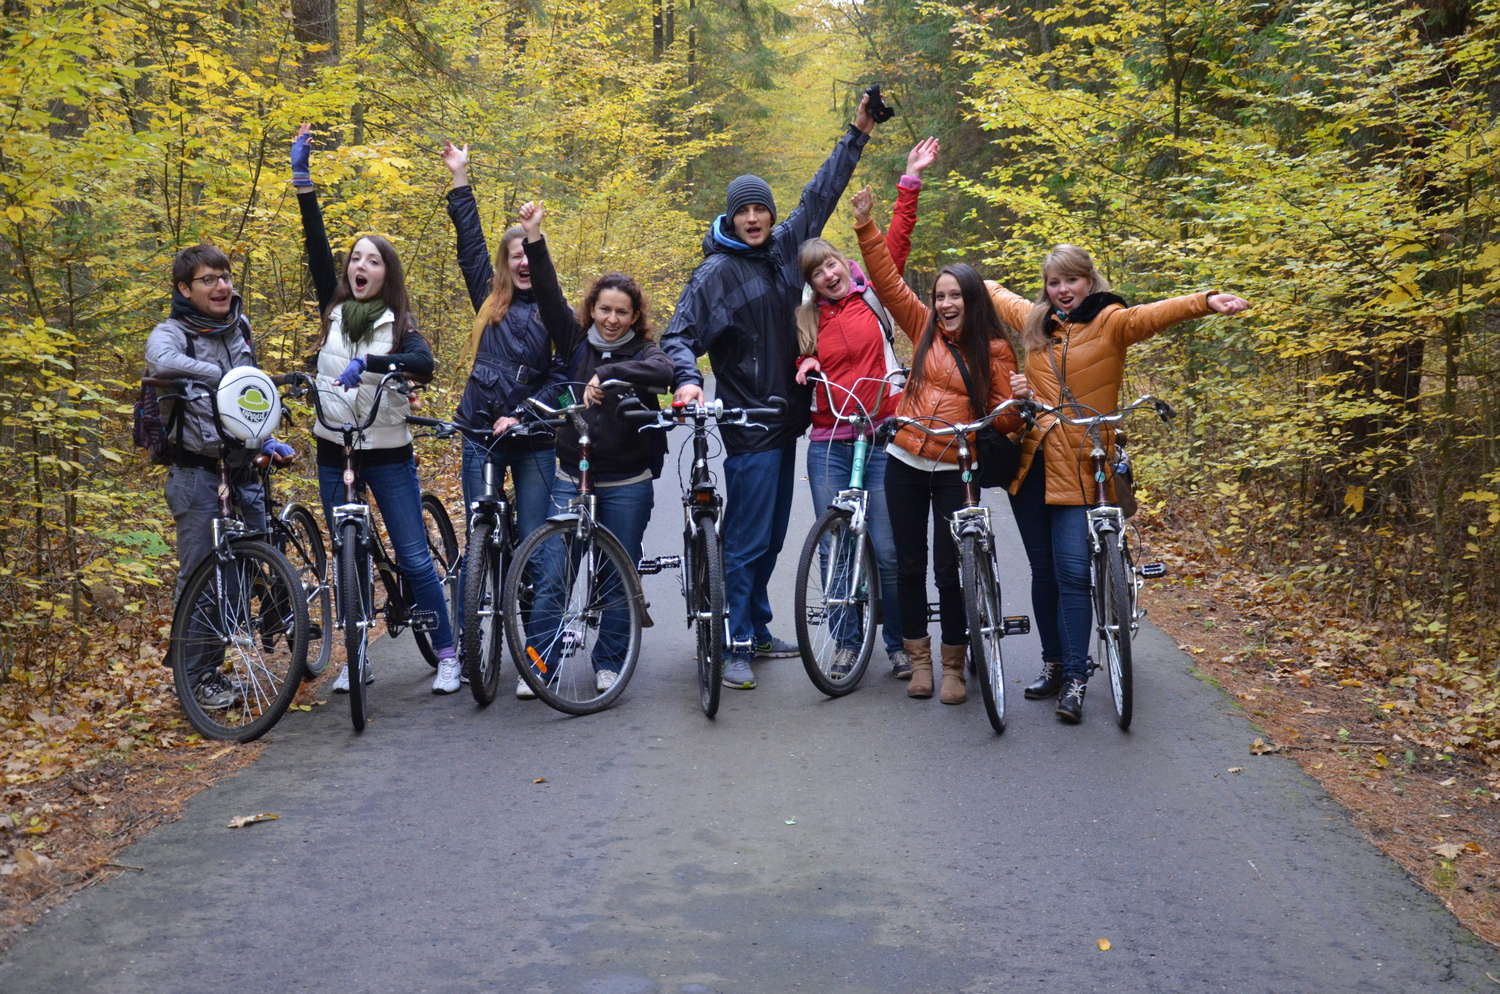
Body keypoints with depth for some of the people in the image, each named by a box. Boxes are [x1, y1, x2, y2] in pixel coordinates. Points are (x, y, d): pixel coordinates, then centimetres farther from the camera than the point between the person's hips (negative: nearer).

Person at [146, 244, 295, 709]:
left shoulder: (239, 328, 11)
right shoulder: (171, 333, -9)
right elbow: (162, 362, -35)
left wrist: (265, 439, 17)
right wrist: (223, 376, -36)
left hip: (243, 465, 6)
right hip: (197, 471, -6)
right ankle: (198, 675, 9)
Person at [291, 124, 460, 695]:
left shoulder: (399, 325, -3)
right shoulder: (333, 310, 6)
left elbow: (425, 364, -24)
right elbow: (316, 247, -3)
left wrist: (370, 362, -37)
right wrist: (302, 179, -9)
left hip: (388, 453, -3)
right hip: (334, 451, 4)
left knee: (414, 557, -3)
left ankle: (447, 654, 8)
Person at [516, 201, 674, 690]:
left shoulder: (643, 351, -2)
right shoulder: (576, 341, 4)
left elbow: (663, 371, -25)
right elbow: (549, 296, -7)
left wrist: (608, 375, -35)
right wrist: (534, 237, -17)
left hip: (627, 484, -1)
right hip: (572, 478, 1)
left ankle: (609, 663, 22)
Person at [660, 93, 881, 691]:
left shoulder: (784, 248, 9)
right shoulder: (716, 271, -9)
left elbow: (820, 194, 18)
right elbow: (679, 334, -12)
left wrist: (858, 134, 21)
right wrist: (685, 380, -31)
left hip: (786, 417, 7)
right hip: (748, 423, -7)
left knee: (771, 536, 15)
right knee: (746, 540, -7)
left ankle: (757, 630, 26)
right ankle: (730, 646, 1)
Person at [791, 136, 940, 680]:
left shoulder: (875, 296, 6)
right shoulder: (807, 320, 11)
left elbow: (896, 243, 0)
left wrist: (910, 184, -3)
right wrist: (803, 368, 0)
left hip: (882, 440, -2)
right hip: (828, 446, 2)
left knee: (888, 551, -2)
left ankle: (900, 645, 13)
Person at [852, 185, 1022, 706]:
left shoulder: (994, 349, -2)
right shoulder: (925, 327, 5)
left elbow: (1004, 415, -1)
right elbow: (888, 282, 3)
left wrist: (1016, 405, -23)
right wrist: (865, 226, -3)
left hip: (955, 471, -3)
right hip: (905, 464, 3)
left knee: (950, 569, -1)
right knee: (909, 564, 8)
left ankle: (954, 666, 15)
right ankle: (918, 658, 23)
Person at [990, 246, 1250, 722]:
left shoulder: (1110, 322, -3)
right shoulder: (1035, 321, 12)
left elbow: (1152, 314, -23)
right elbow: (996, 296, 34)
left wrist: (1204, 302, -40)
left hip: (1079, 467, -5)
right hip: (1030, 463, 5)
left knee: (1073, 574, -10)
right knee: (1043, 571, 12)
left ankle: (1075, 681, -2)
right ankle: (1052, 664, 25)